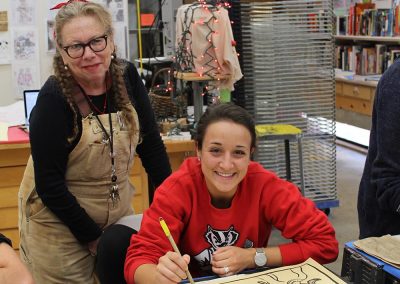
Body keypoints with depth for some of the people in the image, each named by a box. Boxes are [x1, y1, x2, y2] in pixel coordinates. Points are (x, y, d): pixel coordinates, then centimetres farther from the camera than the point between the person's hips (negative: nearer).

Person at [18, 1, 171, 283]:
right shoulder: (54, 98, -21)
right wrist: (93, 237, -15)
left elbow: (150, 143, -2)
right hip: (60, 225, -4)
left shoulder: (127, 77, -7)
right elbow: (49, 184, -19)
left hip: (118, 214, 5)